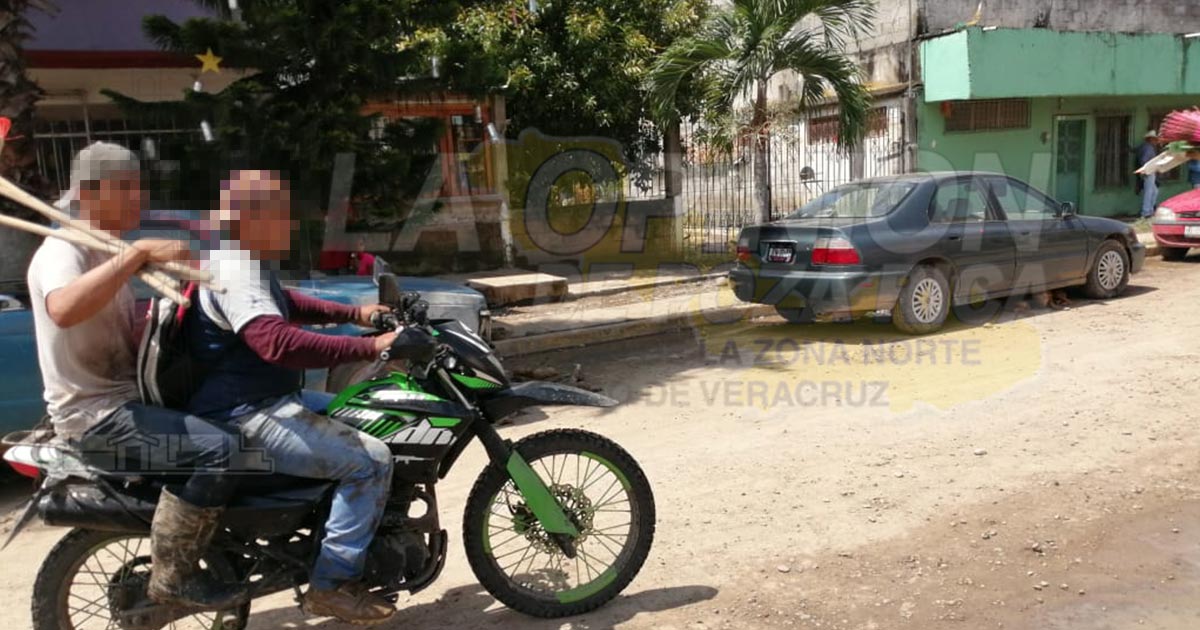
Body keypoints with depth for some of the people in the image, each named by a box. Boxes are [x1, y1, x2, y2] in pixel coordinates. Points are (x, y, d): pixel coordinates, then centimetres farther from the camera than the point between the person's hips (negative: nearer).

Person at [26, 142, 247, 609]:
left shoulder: (108, 252, 18)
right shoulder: (63, 249, -14)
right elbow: (63, 309, -39)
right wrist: (139, 253, -38)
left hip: (126, 399, 10)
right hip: (94, 415, -10)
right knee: (215, 449, -28)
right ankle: (172, 576, -13)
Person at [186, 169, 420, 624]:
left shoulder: (248, 261, 13)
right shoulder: (237, 270, -23)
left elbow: (286, 305, 31)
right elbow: (277, 342, -39)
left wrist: (354, 313, 20)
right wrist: (369, 347, -38)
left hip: (264, 400, 11)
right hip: (247, 418, -11)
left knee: (366, 427, 20)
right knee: (370, 460, -19)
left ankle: (355, 553, 26)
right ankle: (332, 584, -8)